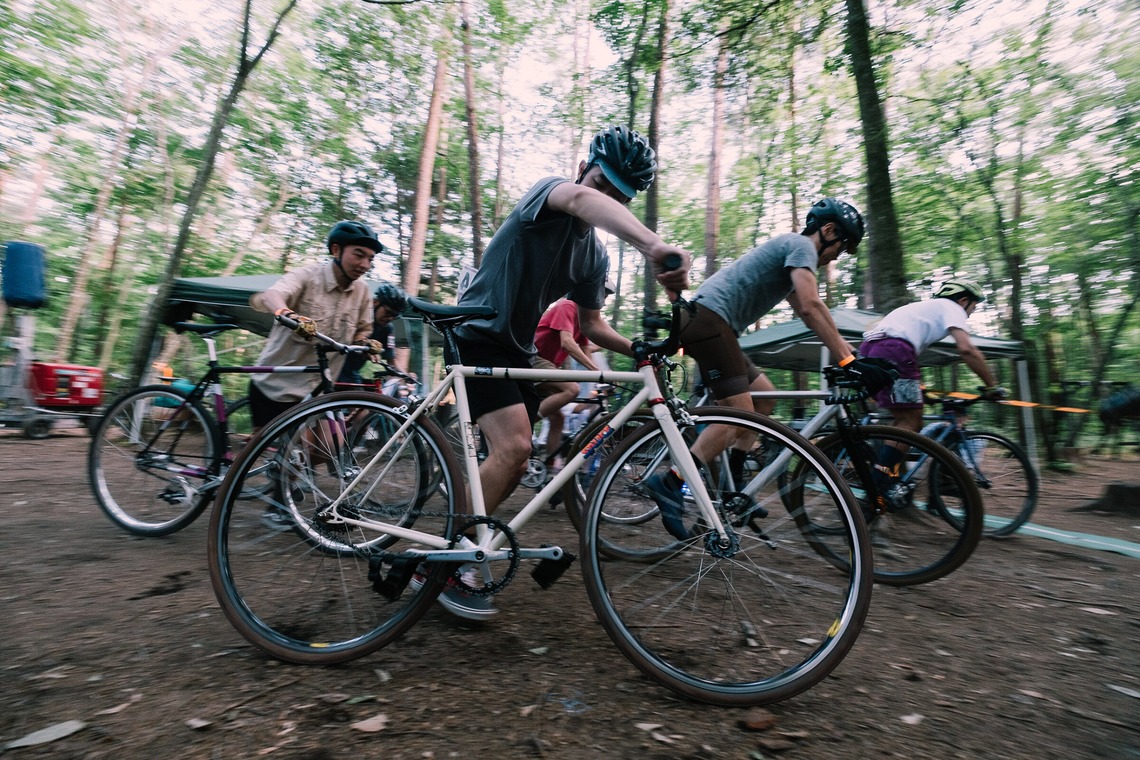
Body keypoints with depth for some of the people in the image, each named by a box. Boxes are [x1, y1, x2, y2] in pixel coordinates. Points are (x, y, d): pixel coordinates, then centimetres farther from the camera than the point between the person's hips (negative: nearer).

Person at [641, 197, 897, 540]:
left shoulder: (790, 251, 28)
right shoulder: (802, 245, -3)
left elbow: (805, 311, 25)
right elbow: (811, 308, -17)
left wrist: (851, 355, 20)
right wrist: (849, 362, -18)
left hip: (706, 323, 11)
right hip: (709, 319, -11)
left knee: (765, 396, 14)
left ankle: (732, 483, 15)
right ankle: (668, 482, -18)